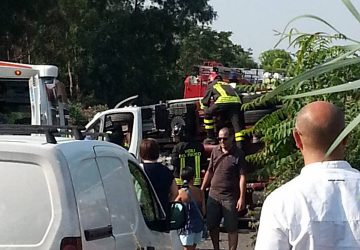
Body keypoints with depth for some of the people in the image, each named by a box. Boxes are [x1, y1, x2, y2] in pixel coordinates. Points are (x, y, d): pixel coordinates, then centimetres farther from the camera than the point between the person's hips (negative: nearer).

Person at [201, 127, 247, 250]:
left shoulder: (238, 154, -7)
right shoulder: (215, 151, 7)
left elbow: (242, 177, -10)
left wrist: (242, 198, -15)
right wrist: (202, 190, 14)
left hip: (230, 197, -5)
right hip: (213, 195, 5)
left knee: (231, 228, 2)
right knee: (212, 226, 12)